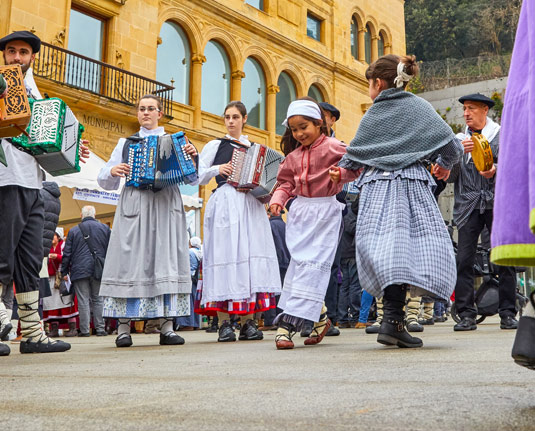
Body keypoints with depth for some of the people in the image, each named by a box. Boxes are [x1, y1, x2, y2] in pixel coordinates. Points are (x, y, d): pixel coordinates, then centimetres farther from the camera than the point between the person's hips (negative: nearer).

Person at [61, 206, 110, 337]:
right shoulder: (105, 228, 5)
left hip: (80, 271, -1)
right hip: (98, 271, 1)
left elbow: (67, 253, 4)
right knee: (98, 299, 8)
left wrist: (64, 272, 10)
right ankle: (100, 328, 5)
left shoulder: (73, 231, 3)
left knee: (83, 301, 0)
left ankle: (85, 330, -1)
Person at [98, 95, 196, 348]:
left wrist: (192, 158, -6)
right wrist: (113, 172, -5)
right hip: (134, 204, 0)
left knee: (166, 259, -6)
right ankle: (123, 328, -5)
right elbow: (105, 181, 17)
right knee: (131, 260, -7)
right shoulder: (126, 143, 19)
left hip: (166, 205, 0)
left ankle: (166, 328, -5)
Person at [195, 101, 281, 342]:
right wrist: (217, 169, -9)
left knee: (250, 256, -4)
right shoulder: (216, 146, 12)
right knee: (224, 255, -11)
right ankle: (224, 324, -9)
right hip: (224, 204, -3)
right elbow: (195, 177, 6)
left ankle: (248, 322, -1)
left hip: (250, 205, 3)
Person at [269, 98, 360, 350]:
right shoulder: (293, 155, 16)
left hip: (325, 210, -6)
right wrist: (278, 198, 0)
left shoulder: (332, 147, -2)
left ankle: (289, 323, -16)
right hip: (300, 210, 6)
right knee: (300, 261, 3)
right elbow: (287, 182, 19)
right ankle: (320, 317, 18)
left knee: (311, 264, -11)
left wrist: (341, 172, -27)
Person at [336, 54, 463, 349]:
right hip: (412, 183, -1)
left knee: (385, 251, -3)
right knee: (407, 246, -5)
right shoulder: (419, 106, 8)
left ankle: (392, 318, -5)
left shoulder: (372, 114, 9)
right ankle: (393, 321, -16)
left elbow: (354, 155, 14)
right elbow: (449, 141, 1)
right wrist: (444, 164, 21)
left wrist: (341, 170, 35)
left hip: (377, 184, 1)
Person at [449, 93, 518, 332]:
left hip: (497, 204, -1)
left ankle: (507, 314, 3)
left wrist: (495, 171, -17)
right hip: (468, 206, 1)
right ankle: (467, 315, -3)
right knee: (464, 261, -7)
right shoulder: (458, 140, 18)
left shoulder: (501, 135, 12)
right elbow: (450, 176, 9)